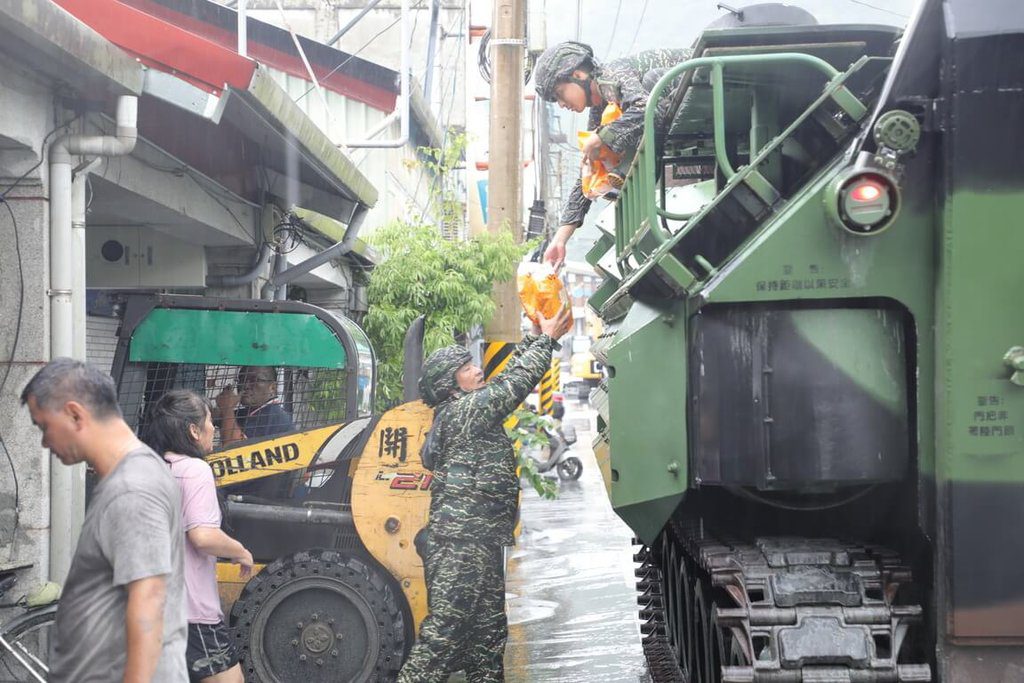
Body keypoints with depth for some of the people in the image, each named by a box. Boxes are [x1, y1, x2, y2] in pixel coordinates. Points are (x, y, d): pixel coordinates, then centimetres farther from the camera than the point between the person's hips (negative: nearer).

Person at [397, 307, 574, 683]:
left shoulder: (469, 408, 20)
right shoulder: (465, 409, -8)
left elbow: (509, 378, 25)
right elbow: (519, 381, -9)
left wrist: (536, 336, 23)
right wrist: (547, 339, 3)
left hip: (479, 540, 10)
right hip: (461, 542, -10)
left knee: (488, 632, 11)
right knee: (445, 629, -12)